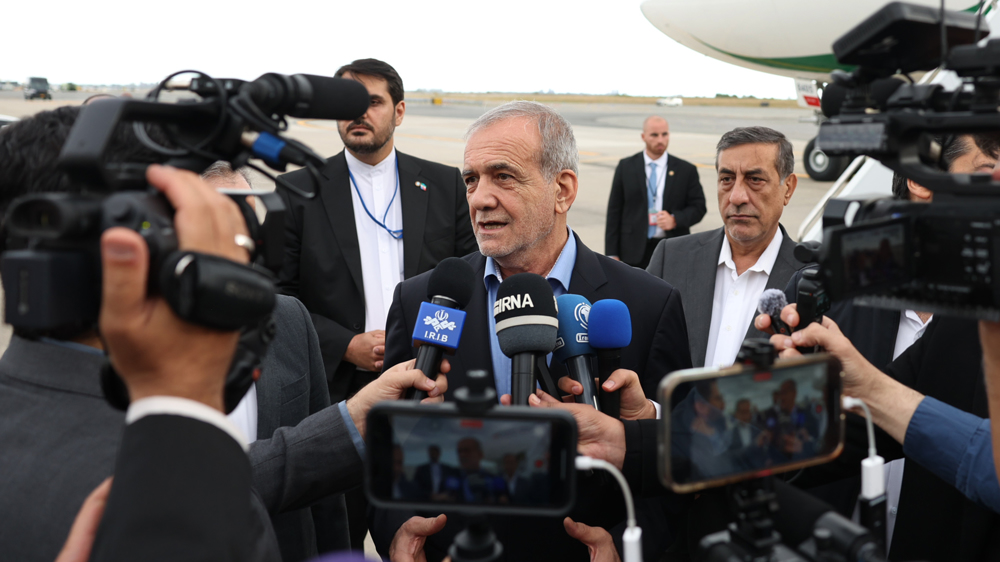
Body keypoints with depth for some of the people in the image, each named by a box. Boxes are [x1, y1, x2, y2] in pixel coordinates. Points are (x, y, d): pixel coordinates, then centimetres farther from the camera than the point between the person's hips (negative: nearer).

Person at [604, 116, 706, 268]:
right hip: (634, 252, 0)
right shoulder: (626, 167, 6)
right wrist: (612, 254, -1)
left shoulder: (686, 170, 6)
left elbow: (698, 207, 8)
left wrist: (675, 219, -13)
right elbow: (614, 212, 5)